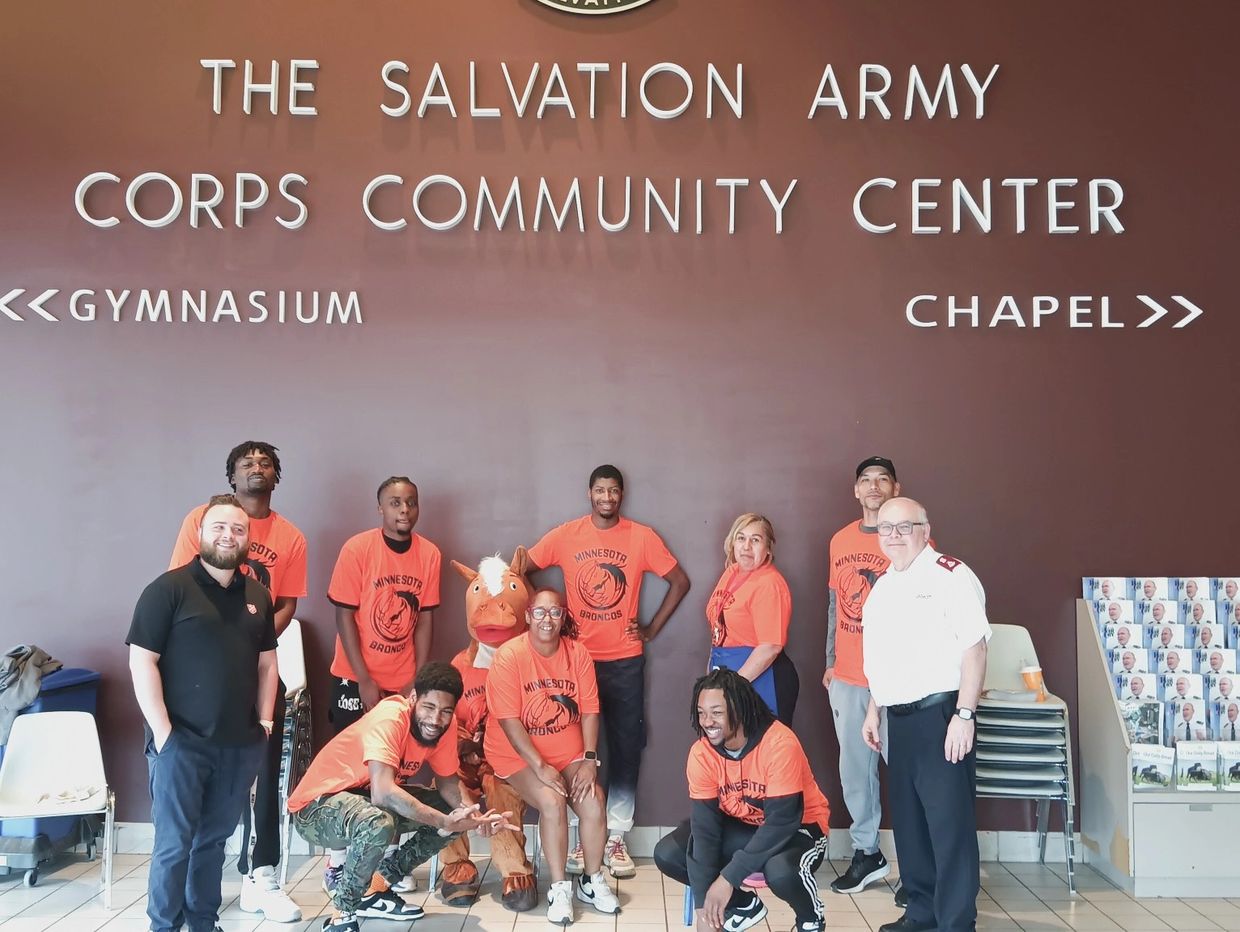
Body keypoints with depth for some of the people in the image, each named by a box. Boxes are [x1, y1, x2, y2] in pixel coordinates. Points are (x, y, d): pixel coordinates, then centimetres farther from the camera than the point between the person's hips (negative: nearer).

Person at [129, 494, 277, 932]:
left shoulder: (257, 595, 11)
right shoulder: (169, 588, -6)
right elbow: (142, 661, -10)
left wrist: (264, 720, 8)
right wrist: (163, 732, -13)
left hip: (239, 744, 5)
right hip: (182, 741, -5)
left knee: (213, 839, 13)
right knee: (174, 843, 2)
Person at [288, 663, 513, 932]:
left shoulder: (443, 726, -9)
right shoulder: (389, 719, -30)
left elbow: (448, 782, 1)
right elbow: (383, 794, -41)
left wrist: (471, 815, -20)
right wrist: (445, 822, -40)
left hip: (366, 797, 8)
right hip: (318, 805, -8)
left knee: (455, 812, -2)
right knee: (379, 823, -38)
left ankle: (375, 889, 8)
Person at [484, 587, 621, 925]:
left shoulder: (578, 653, -3)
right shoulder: (509, 656, -15)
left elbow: (589, 709, -3)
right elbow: (508, 719, -18)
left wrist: (590, 759, -14)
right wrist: (540, 767, -23)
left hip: (569, 751, 3)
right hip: (519, 753, -3)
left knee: (593, 800, -19)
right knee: (552, 800, -27)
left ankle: (592, 881, 4)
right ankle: (559, 888, -9)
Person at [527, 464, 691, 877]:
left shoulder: (642, 537, -1)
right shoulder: (565, 536, -1)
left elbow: (680, 581, 5)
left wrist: (652, 628, 1)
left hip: (625, 660, 0)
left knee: (626, 748, 3)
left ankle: (617, 837, 13)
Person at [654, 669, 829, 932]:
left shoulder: (780, 744, -30)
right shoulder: (701, 752, -16)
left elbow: (782, 821, -31)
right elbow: (704, 826, -16)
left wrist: (728, 878, -33)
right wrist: (703, 906, -23)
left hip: (797, 826, -5)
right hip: (741, 826, 5)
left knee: (781, 870, -38)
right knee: (667, 854, -13)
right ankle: (744, 905, 11)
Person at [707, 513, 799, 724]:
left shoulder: (770, 584, -17)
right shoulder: (732, 572, 9)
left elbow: (770, 647, -22)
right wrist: (714, 670, 14)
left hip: (759, 678, -8)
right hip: (725, 673, 8)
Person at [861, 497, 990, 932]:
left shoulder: (950, 576, -10)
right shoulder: (882, 585, 15)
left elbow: (974, 648, -15)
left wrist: (964, 715, -20)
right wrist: (873, 711, 19)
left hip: (938, 714, -8)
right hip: (898, 717, 8)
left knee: (949, 819, -3)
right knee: (907, 816, 14)